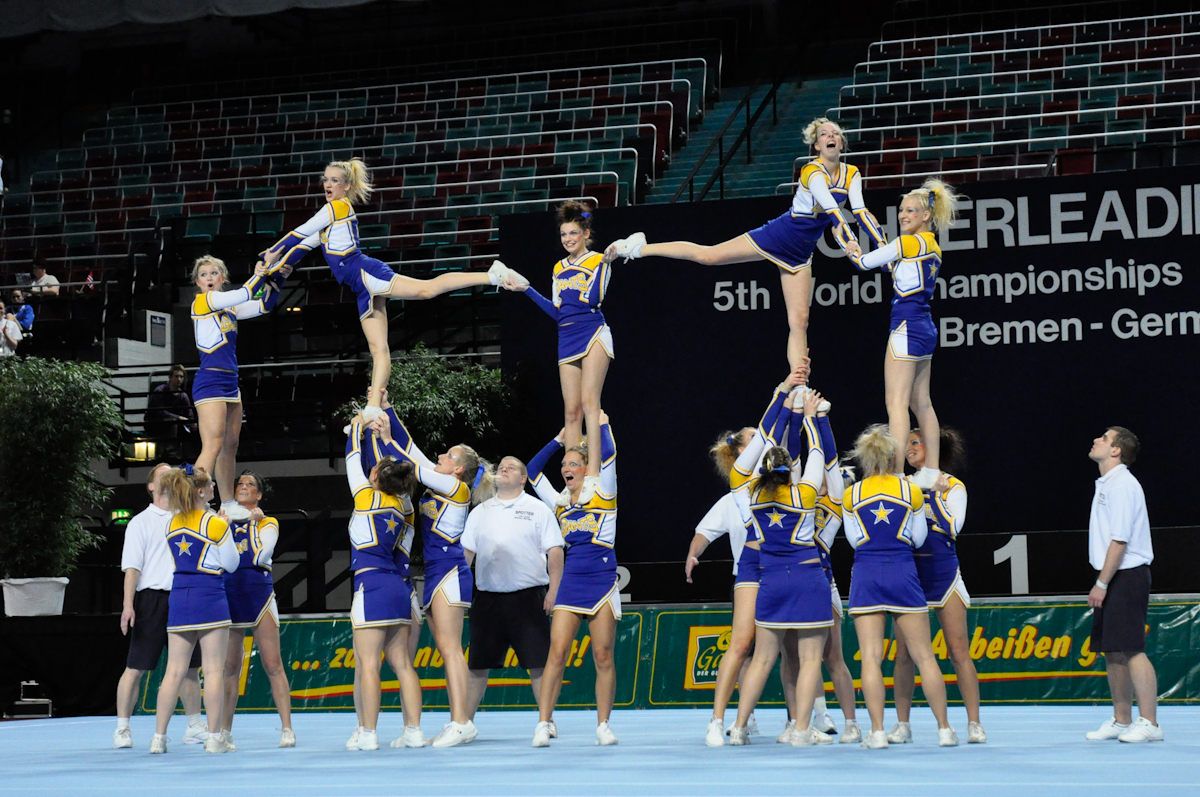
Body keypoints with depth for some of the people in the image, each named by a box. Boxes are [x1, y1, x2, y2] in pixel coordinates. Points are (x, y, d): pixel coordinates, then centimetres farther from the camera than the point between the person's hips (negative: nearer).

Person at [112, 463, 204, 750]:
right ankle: (122, 729, 1)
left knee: (190, 667, 7)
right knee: (136, 668, -4)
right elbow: (132, 566, -4)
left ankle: (195, 727, 14)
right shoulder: (141, 522, 3)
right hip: (151, 600, -5)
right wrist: (128, 604, -13)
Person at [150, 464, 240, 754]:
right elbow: (231, 564, -1)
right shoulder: (216, 524, -8)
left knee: (174, 670, 7)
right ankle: (214, 738, -1)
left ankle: (159, 736, 5)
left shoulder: (173, 524, 8)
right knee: (213, 669, -1)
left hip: (178, 597, 5)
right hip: (210, 598, -5)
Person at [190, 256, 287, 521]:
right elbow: (245, 293, -16)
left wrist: (278, 277, 11)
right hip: (210, 381, -9)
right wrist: (259, 274, -1)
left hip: (229, 382, 9)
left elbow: (264, 305, 21)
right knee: (212, 446, -18)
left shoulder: (228, 307, 17)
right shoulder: (202, 301, -6)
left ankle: (228, 505, 23)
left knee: (230, 446, 13)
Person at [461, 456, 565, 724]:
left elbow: (555, 552, 2)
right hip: (487, 598, 3)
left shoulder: (538, 509, 6)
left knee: (538, 662, -4)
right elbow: (466, 553, 16)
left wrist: (553, 592, -7)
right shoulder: (479, 512, 15)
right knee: (478, 664, 4)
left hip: (529, 597, -3)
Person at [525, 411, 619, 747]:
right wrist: (559, 439, 21)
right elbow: (533, 470, 21)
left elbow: (608, 456, -8)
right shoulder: (561, 503, 15)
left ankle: (603, 725, 6)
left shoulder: (602, 494, 4)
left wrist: (602, 425, 5)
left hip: (602, 582, -3)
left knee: (603, 657, -2)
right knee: (556, 652, -7)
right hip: (571, 583, 4)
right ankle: (544, 723, -8)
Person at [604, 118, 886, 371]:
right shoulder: (812, 172, -19)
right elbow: (831, 208, -33)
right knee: (707, 255, -5)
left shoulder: (851, 175, 0)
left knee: (799, 320, -2)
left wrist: (883, 244, -19)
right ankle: (638, 248, 9)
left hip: (800, 253, 5)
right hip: (777, 236, -5)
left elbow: (861, 211, -7)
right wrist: (847, 239, -46)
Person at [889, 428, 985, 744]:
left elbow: (953, 527, -11)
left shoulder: (952, 486, 1)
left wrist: (935, 495, -15)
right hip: (908, 572, 4)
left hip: (942, 572, -4)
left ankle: (974, 724, -3)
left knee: (959, 649, -5)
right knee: (903, 652, 1)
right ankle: (902, 724, 7)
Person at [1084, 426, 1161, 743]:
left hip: (1126, 576, -10)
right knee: (1112, 652, 10)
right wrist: (1101, 583, 16)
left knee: (1131, 650, -11)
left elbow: (1120, 540, -19)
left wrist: (1101, 583, -19)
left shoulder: (1122, 485, -13)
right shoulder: (1106, 485, 17)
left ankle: (1149, 723, -10)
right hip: (1111, 579, 10)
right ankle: (1121, 721, 15)